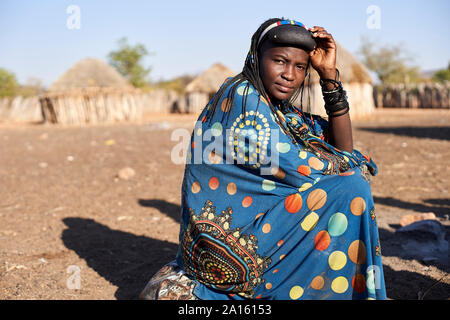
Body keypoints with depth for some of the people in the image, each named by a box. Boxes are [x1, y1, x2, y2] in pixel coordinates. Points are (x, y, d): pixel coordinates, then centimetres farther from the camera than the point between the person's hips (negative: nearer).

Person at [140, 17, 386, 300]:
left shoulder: (280, 110, 10)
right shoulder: (241, 97, -16)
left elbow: (342, 149, 5)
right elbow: (302, 169, -19)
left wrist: (330, 75, 0)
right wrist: (356, 164, 0)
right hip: (227, 242, -9)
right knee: (350, 187, -15)